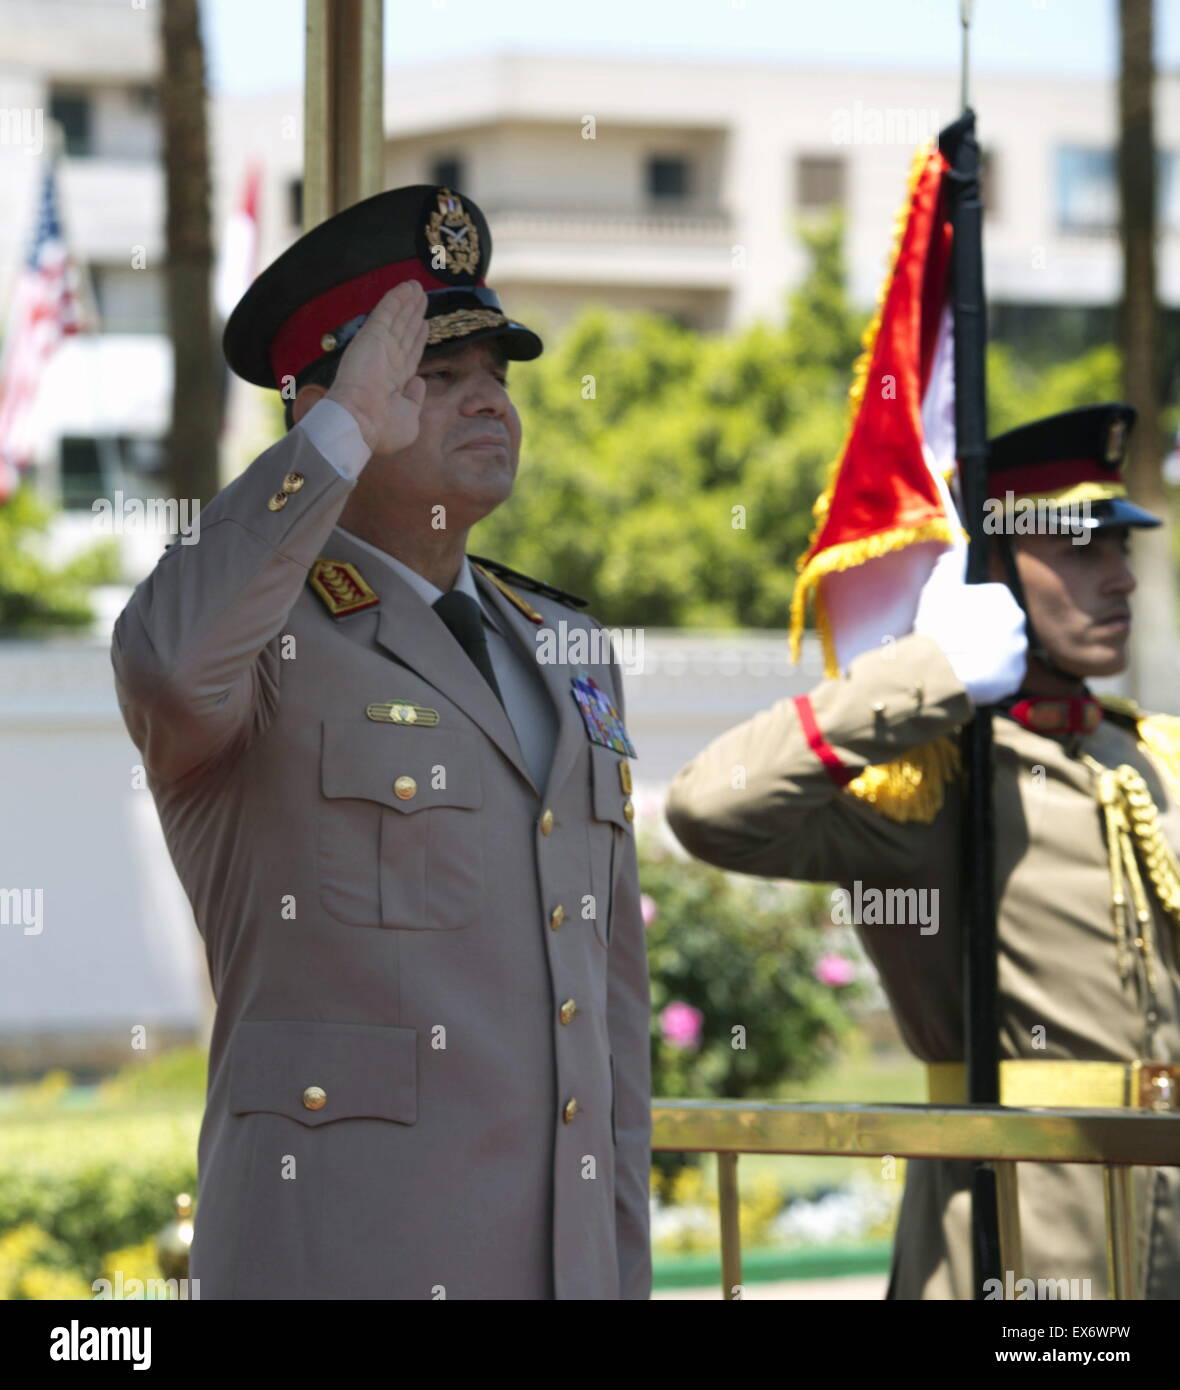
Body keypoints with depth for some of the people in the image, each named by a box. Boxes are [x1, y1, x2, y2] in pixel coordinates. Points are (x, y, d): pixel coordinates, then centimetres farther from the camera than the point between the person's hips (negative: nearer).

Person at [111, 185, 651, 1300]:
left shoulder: (557, 652, 19)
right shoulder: (258, 637, -3)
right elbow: (169, 661, -30)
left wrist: (622, 1276, 15)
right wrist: (349, 428, -20)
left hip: (553, 1270, 7)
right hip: (335, 1273, -7)